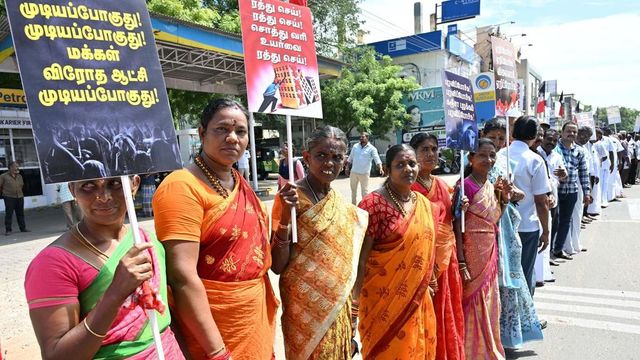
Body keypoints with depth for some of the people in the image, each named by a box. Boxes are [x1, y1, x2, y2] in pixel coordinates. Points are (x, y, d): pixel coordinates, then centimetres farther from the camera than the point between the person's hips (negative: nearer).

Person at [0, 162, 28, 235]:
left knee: (20, 213, 9)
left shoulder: (19, 176, 12)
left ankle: (23, 228, 16)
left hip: (20, 197, 5)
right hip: (9, 198, -5)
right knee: (9, 214, -3)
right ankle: (8, 230, 1)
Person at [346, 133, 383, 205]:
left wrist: (380, 168, -31)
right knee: (353, 189, 17)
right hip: (353, 172, 4)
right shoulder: (355, 146, 5)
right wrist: (347, 168, 8)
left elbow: (377, 159, -17)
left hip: (364, 173, -4)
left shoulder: (372, 148, -7)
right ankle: (353, 204, 32)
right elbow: (350, 158, 12)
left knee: (364, 191, 3)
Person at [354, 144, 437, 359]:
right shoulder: (373, 204, -16)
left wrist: (429, 283, 17)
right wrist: (356, 300, -16)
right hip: (384, 299, -6)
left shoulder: (423, 203, 5)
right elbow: (360, 258, -16)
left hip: (418, 298, 7)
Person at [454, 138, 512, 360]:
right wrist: (461, 264, -19)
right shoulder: (465, 186, -14)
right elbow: (457, 227, -16)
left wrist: (504, 199, 1)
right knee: (473, 306, 5)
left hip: (490, 253, 7)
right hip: (471, 254, -7)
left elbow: (494, 222, 14)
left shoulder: (492, 187, 8)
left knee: (489, 304, 18)